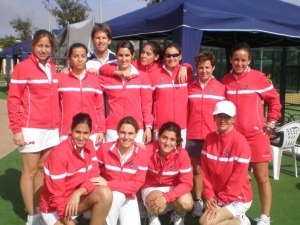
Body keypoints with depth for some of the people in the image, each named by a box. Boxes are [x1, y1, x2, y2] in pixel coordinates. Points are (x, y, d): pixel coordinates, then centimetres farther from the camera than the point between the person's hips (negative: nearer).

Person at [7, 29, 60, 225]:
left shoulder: (53, 68, 11)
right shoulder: (23, 67, -7)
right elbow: (13, 99, -9)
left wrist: (58, 121, 12)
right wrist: (16, 129, -12)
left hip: (52, 128, 6)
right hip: (31, 128, -6)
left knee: (43, 169, 14)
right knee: (30, 171, 4)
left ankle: (38, 209, 29)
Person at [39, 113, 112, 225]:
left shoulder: (89, 146, -6)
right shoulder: (59, 154, -24)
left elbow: (94, 176, -6)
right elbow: (56, 195, -21)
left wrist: (78, 193, -25)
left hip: (78, 198, 5)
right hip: (54, 207, -4)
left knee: (105, 193, -23)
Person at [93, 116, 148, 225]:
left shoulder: (142, 154, -10)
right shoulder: (105, 148, -11)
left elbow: (137, 184, -14)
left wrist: (108, 184, -21)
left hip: (128, 198, 2)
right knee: (117, 195, -32)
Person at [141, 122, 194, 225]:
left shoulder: (182, 154, -20)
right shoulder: (148, 150, -22)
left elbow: (187, 183, -21)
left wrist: (165, 197, -32)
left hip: (173, 188, 1)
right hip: (151, 188, -1)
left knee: (187, 203, -29)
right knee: (156, 206, -33)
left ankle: (178, 216, 10)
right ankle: (152, 215, 7)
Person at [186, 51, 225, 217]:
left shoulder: (221, 88, 1)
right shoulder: (190, 87, 5)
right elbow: (186, 111, 9)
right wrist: (184, 129, 5)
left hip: (214, 136, -1)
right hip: (193, 136, 2)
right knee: (197, 169, 10)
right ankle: (198, 202, 21)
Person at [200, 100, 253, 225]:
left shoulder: (240, 142, -19)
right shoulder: (210, 138, -1)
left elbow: (238, 177, -19)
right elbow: (205, 170, 2)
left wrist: (221, 200, -15)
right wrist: (209, 195, -6)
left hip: (238, 198, -6)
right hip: (217, 196, 6)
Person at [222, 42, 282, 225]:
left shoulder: (258, 77, -5)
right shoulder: (225, 80, 5)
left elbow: (274, 99, 3)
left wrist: (271, 122, 0)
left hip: (256, 134, -3)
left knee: (262, 177, 4)